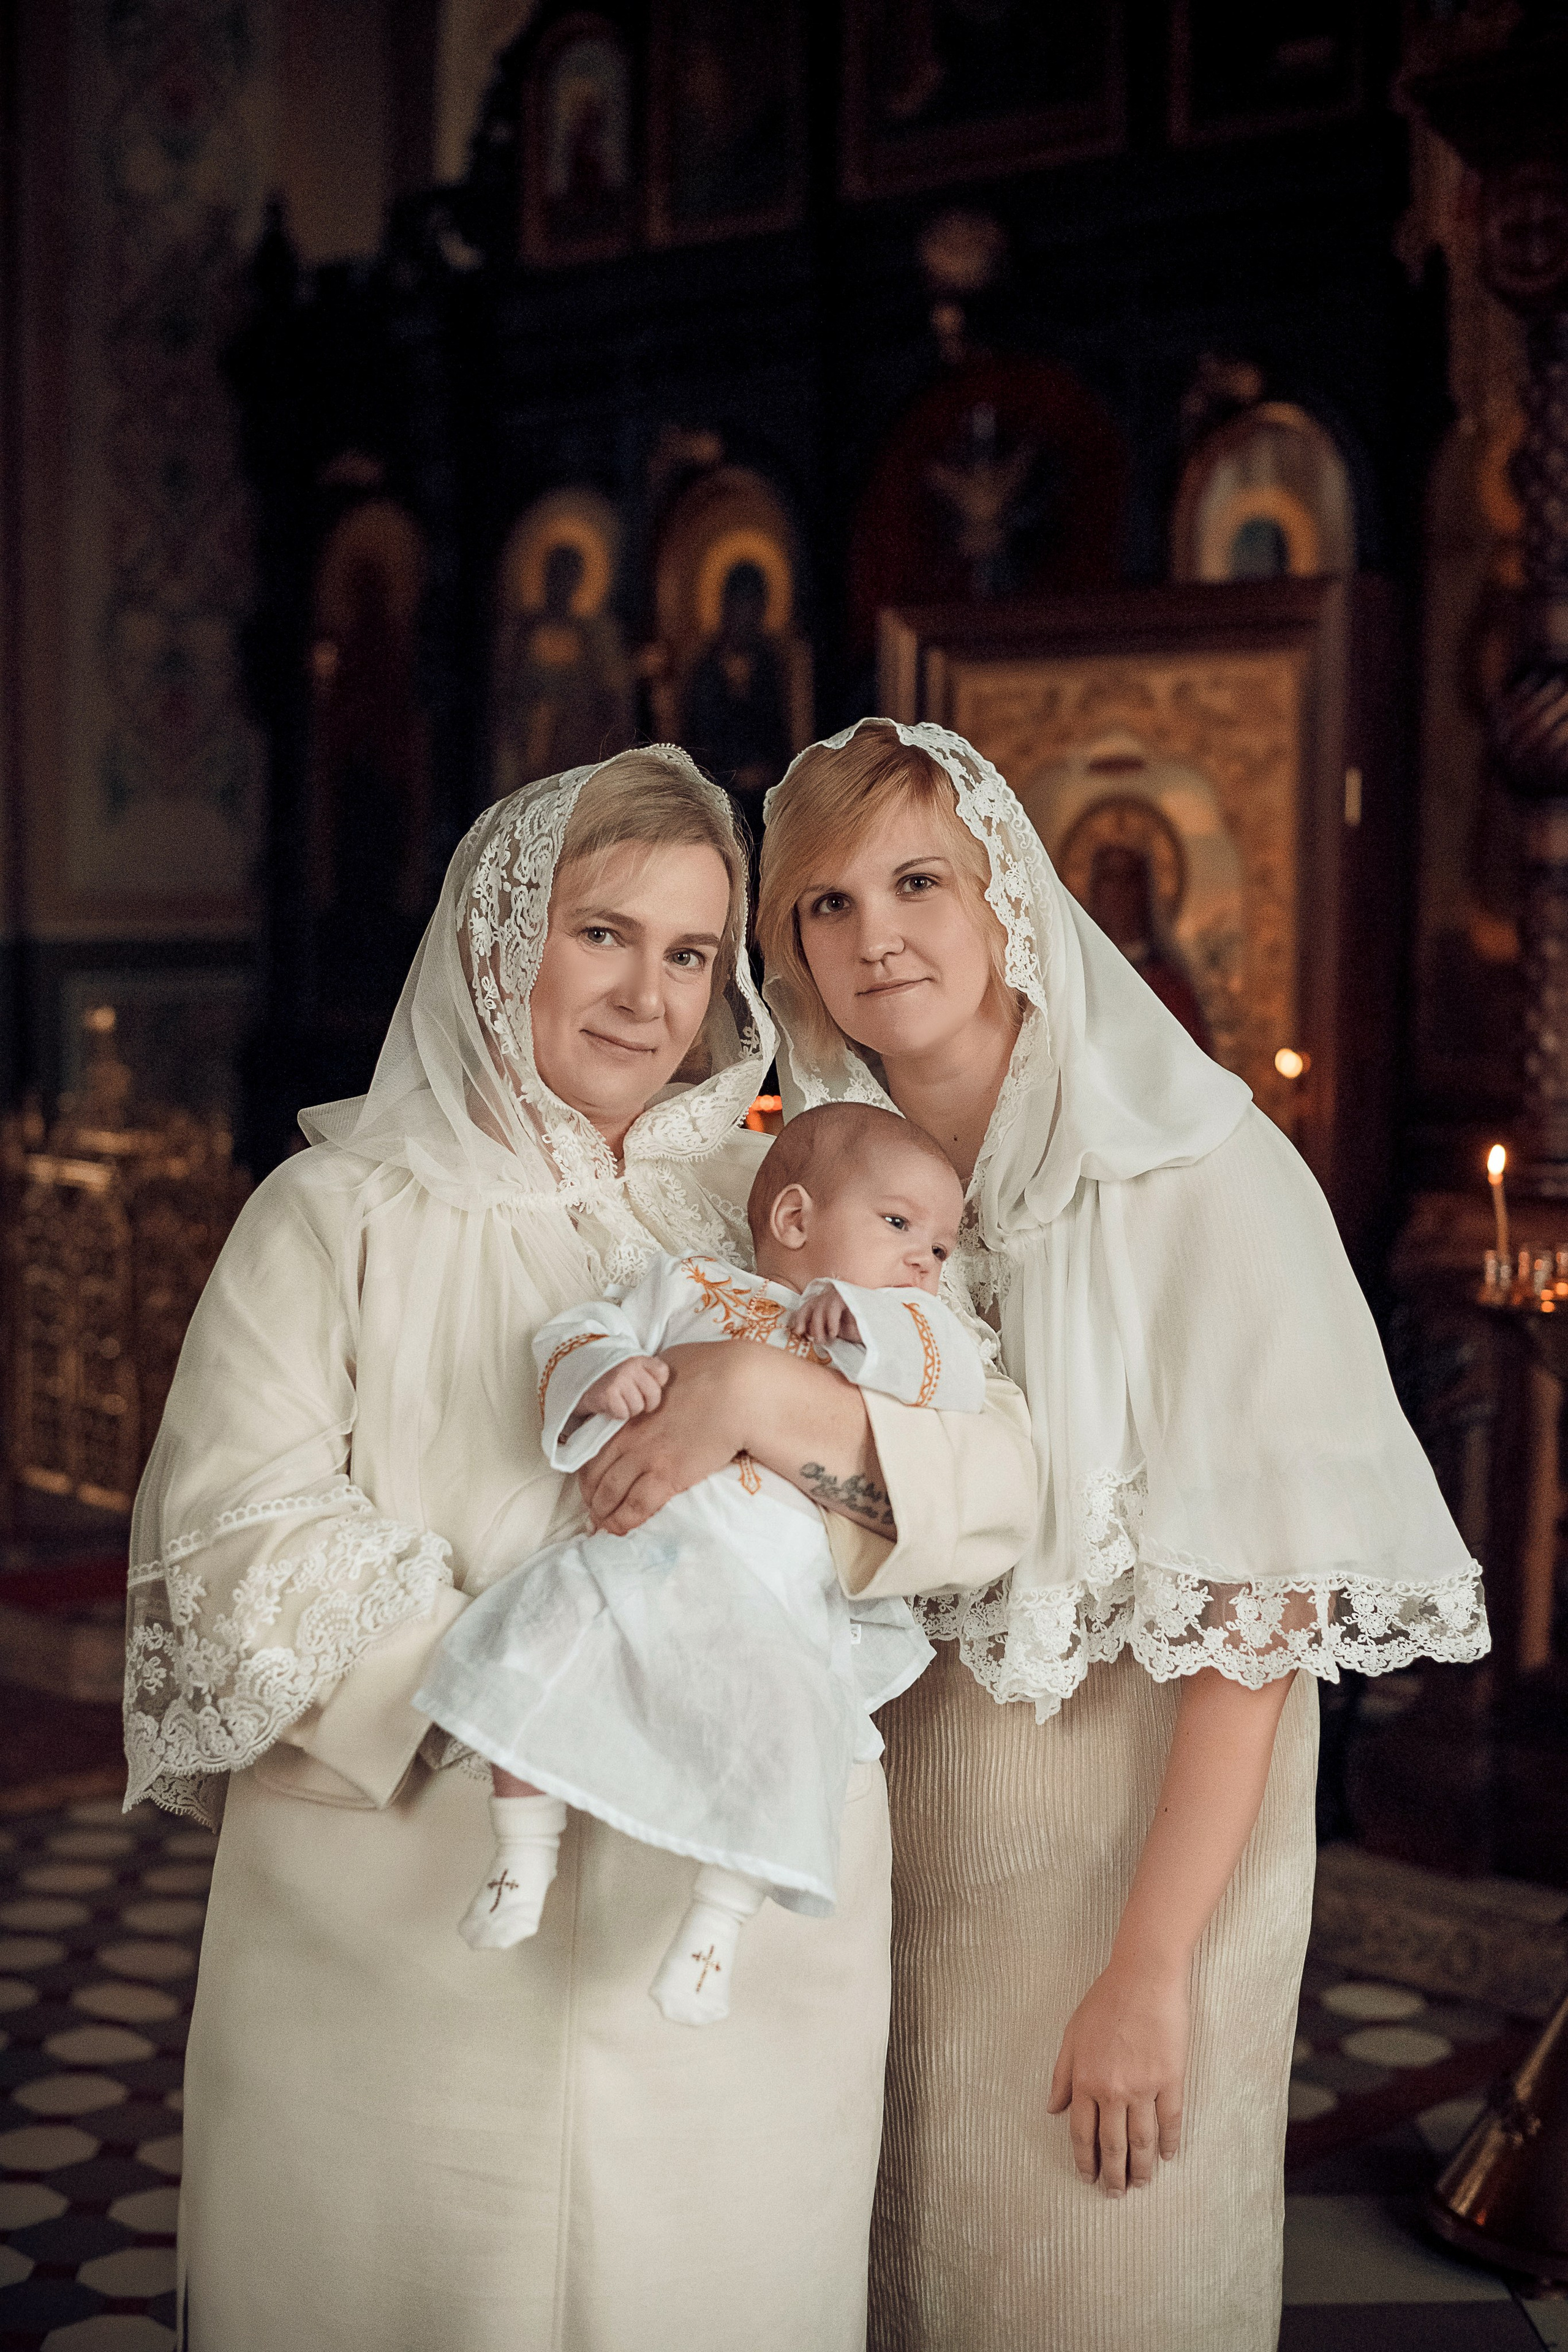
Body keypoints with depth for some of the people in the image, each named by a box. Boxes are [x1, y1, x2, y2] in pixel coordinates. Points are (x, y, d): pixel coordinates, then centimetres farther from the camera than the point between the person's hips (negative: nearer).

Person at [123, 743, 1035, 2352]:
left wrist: (777, 1397, -18)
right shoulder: (342, 1212, 2)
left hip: (737, 1950, 2)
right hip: (410, 1950, -2)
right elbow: (240, 1543, -9)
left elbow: (999, 1492, -1)